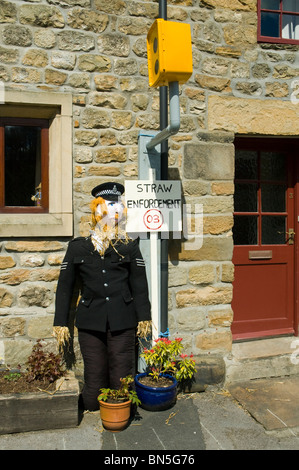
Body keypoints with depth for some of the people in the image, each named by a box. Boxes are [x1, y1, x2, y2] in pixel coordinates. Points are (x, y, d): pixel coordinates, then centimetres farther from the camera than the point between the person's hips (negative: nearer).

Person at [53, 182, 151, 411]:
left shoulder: (130, 247, 6)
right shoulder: (78, 247, 5)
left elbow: (140, 284, 7)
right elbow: (65, 286, 7)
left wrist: (143, 316, 4)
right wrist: (61, 322, 5)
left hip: (122, 321, 0)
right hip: (90, 321, 0)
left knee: (122, 373, 5)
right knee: (94, 374, 6)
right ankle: (93, 415, 28)